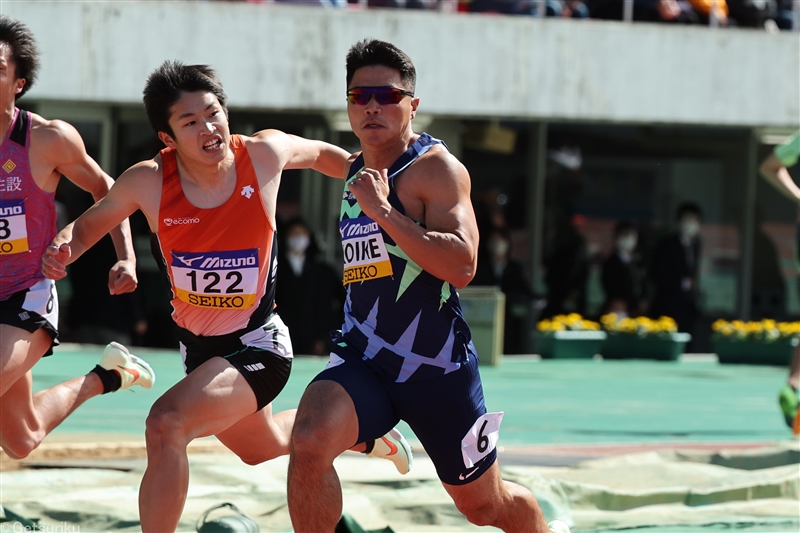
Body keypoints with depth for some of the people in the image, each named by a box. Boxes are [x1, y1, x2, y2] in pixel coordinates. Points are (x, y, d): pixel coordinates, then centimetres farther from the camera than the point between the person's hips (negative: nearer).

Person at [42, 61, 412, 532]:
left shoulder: (265, 154, -18)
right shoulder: (149, 182, -17)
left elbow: (322, 154, 5)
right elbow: (90, 224, 0)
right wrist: (61, 251, -21)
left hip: (256, 344, -4)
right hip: (197, 345, 4)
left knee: (167, 423, -29)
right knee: (262, 446, 30)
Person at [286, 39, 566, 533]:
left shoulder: (437, 168, -12)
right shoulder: (356, 171, 11)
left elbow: (461, 265, -26)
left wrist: (383, 212, -29)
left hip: (438, 365, -5)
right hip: (363, 358, 5)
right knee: (309, 443, -27)